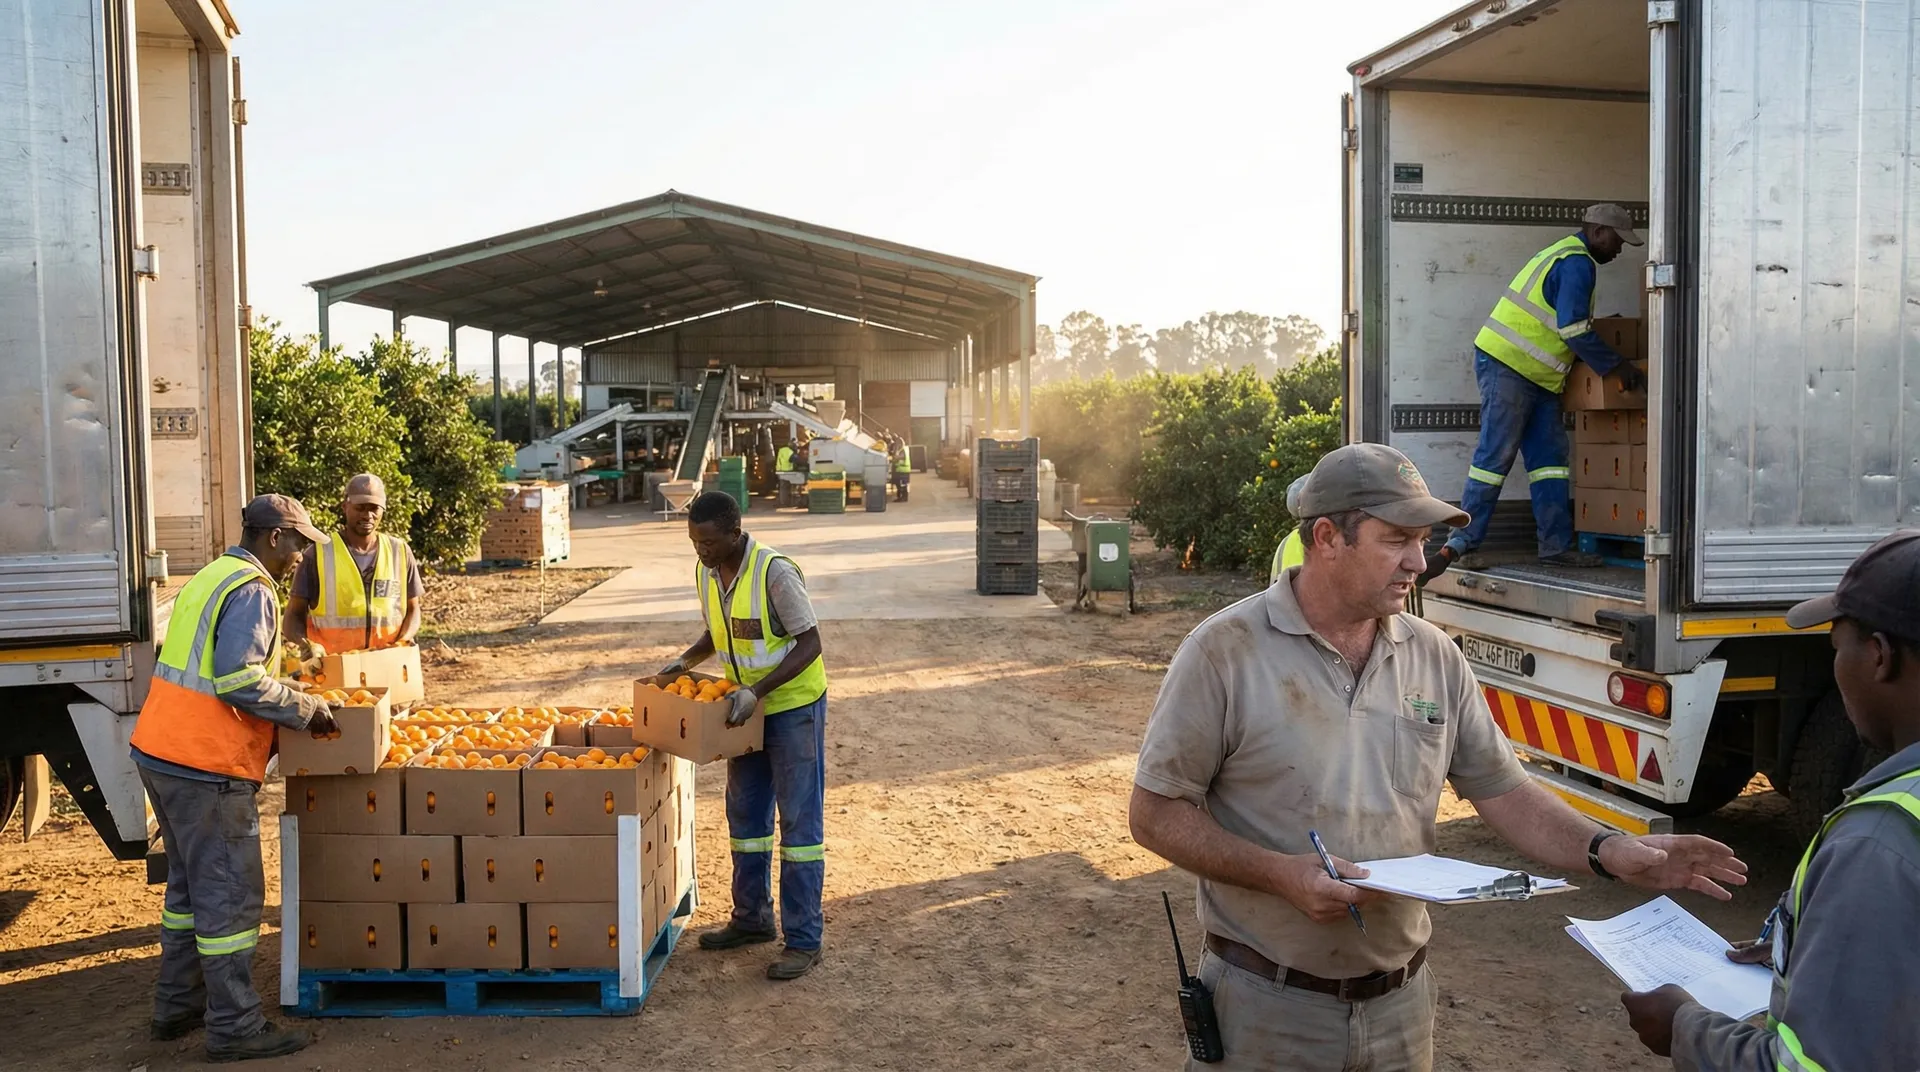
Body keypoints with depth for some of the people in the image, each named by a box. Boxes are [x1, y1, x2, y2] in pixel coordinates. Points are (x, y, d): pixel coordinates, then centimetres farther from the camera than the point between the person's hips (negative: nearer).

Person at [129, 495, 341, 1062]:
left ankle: (176, 1006, 30)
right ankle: (234, 1028, 6)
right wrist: (307, 710, -12)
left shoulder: (211, 577, 17)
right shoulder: (251, 591, -14)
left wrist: (291, 705, 21)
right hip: (206, 765, -10)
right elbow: (240, 678, -24)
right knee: (231, 894, -2)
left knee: (191, 884, 20)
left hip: (161, 752, 10)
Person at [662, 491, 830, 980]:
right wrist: (685, 661, -2)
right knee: (745, 815, 15)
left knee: (800, 822, -3)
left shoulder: (775, 572, -25)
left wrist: (757, 690, -29)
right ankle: (753, 919, 31)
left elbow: (809, 644, -21)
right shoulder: (705, 571, -1)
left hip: (794, 706, -8)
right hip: (748, 707, 8)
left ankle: (804, 940, 4)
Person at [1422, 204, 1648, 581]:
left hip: (1533, 374, 11)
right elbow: (1573, 330, -19)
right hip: (1506, 366, -11)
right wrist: (1617, 367, -12)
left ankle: (1556, 546, 7)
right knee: (1496, 454, -10)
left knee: (1550, 455, 6)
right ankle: (1461, 542, -6)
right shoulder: (1577, 263, -11)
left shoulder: (1565, 255, 22)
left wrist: (1612, 364, 22)